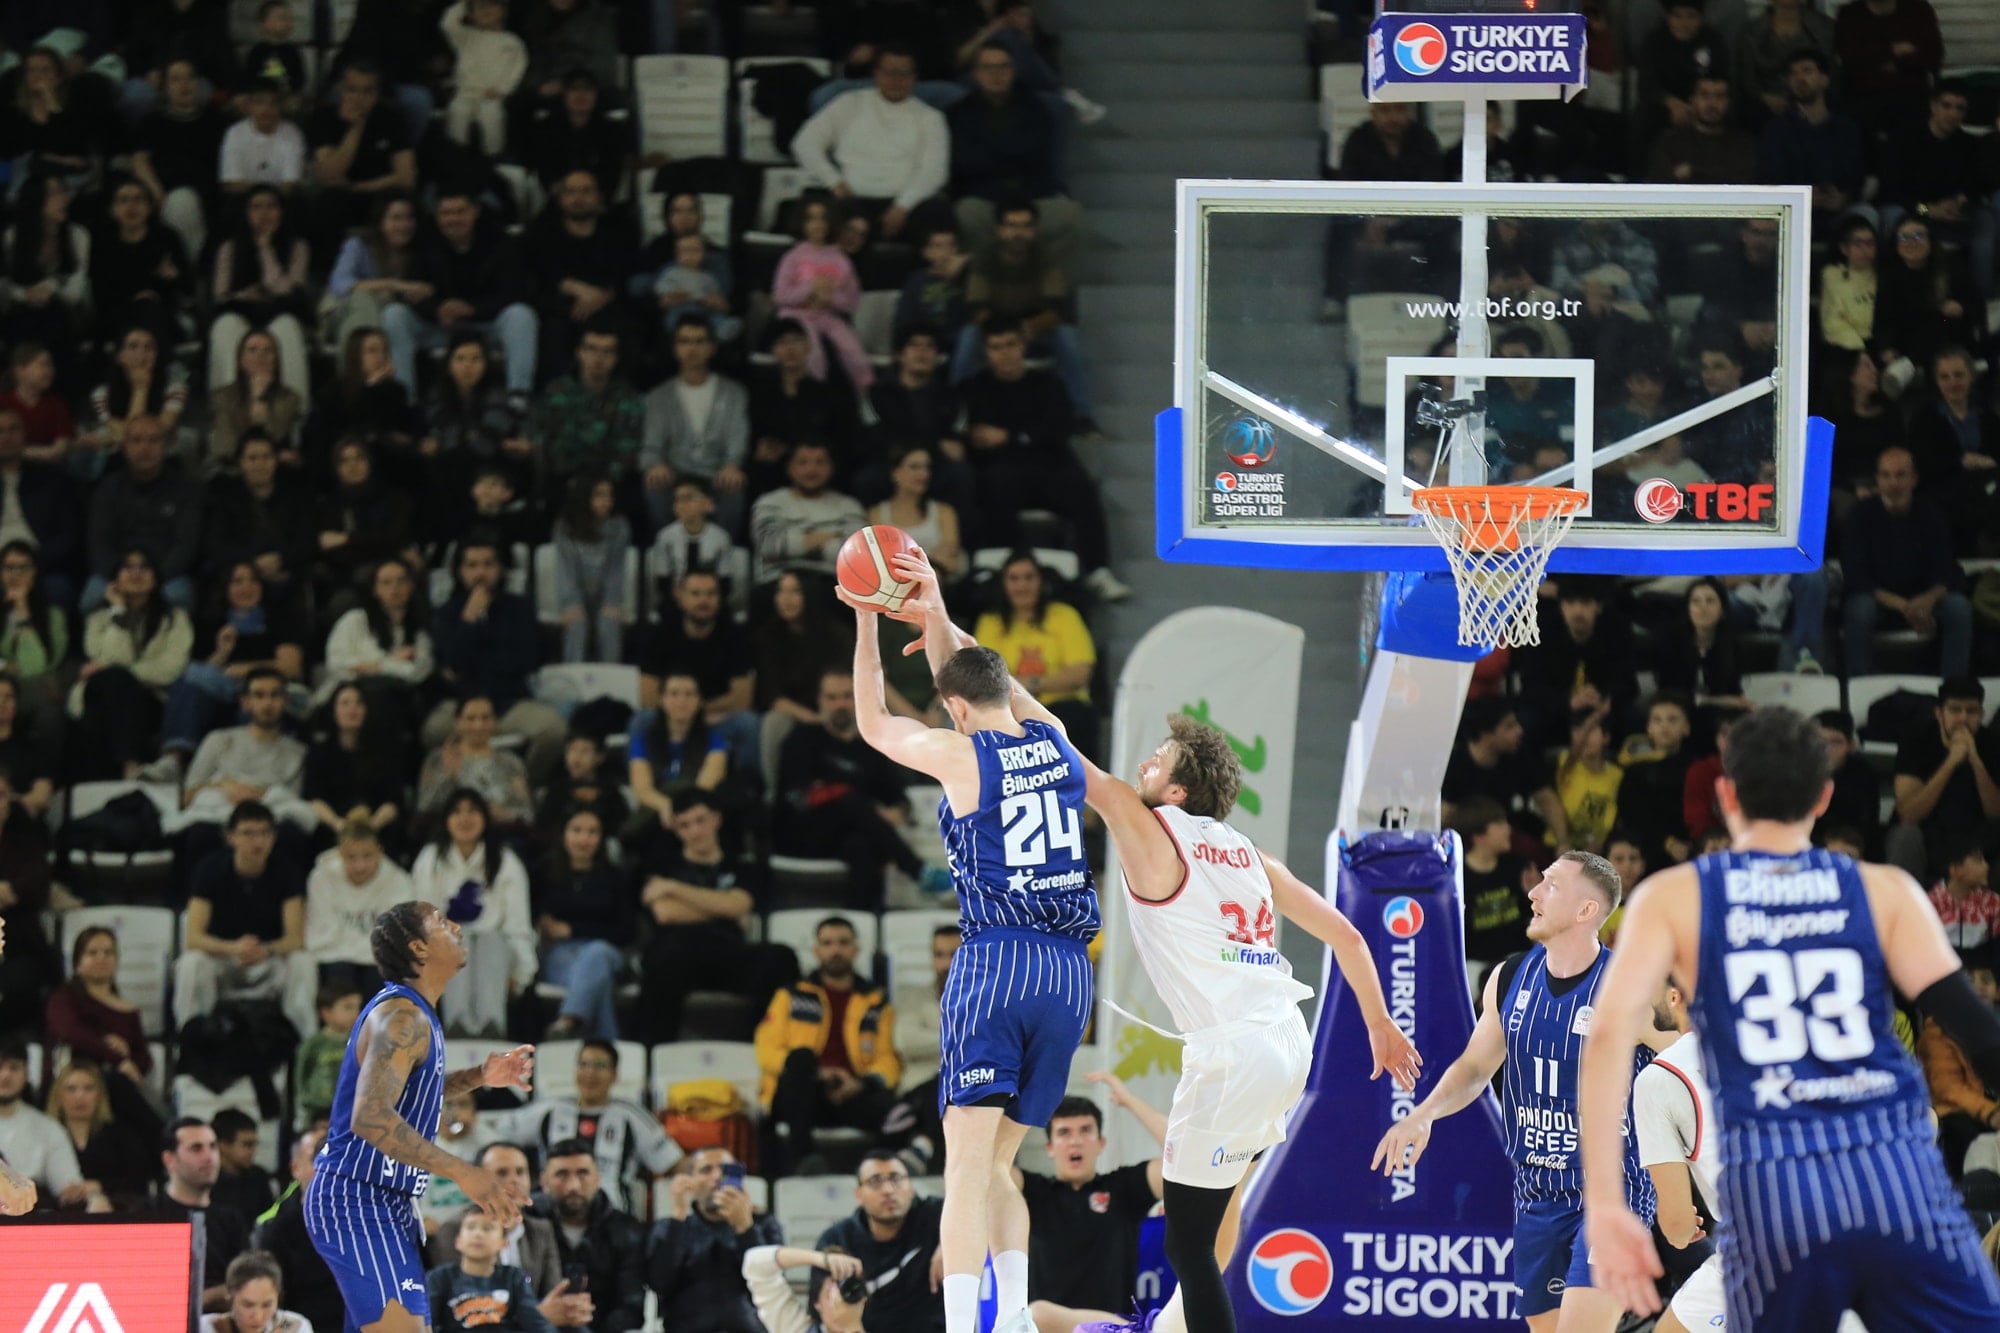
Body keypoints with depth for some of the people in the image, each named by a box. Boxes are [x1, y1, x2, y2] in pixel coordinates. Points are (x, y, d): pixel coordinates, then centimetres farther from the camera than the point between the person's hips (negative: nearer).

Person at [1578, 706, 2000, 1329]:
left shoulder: (1673, 898, 11)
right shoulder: (1884, 891, 11)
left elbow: (1609, 1038, -1)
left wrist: (1604, 1205, -5)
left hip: (1768, 1189, 0)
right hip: (1897, 1176, 0)